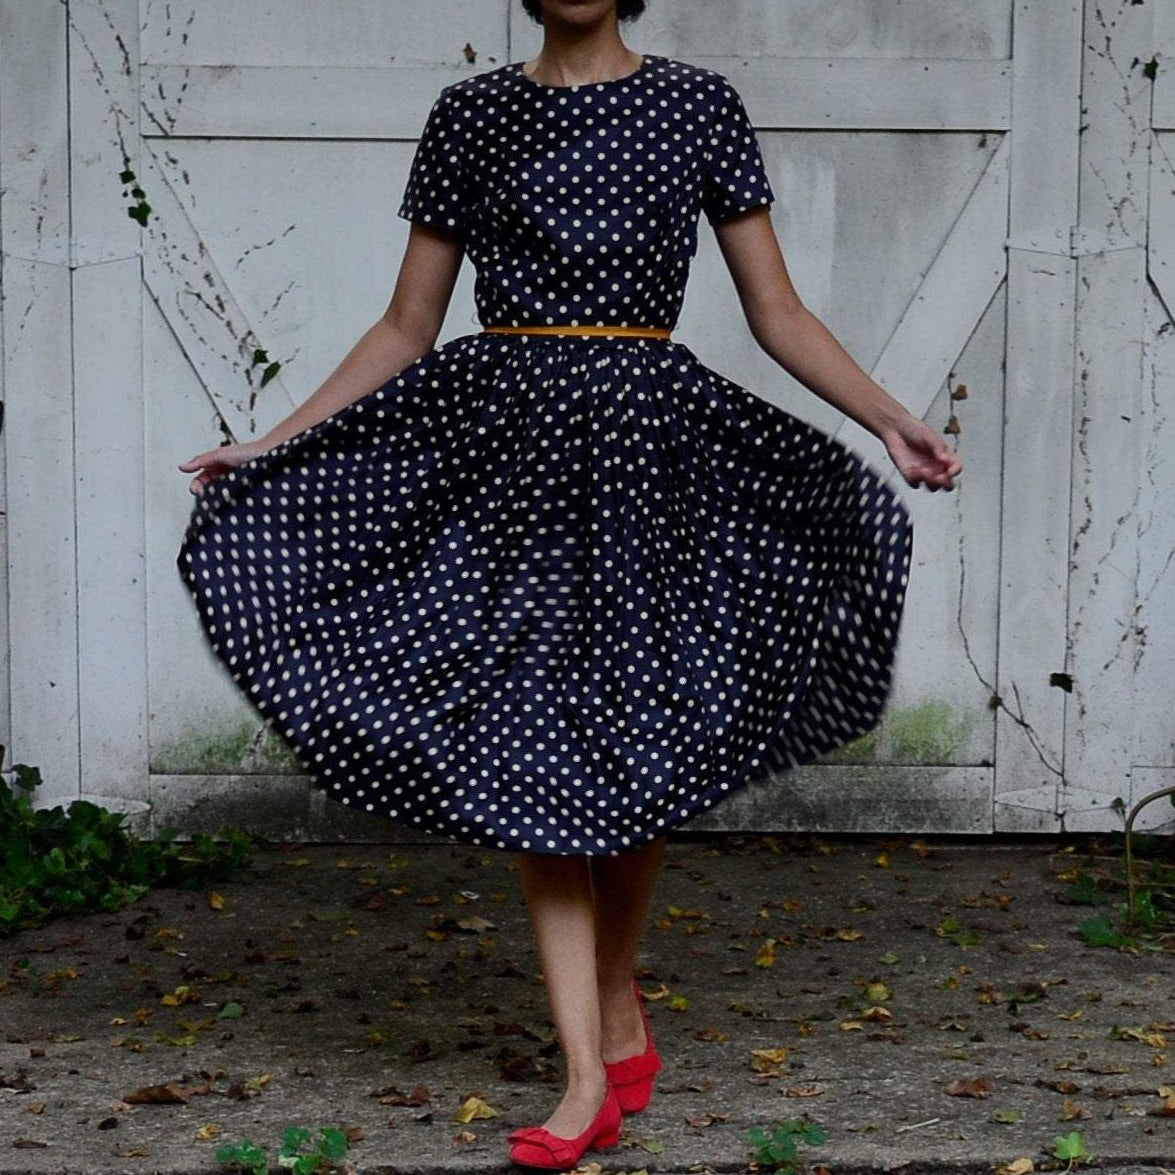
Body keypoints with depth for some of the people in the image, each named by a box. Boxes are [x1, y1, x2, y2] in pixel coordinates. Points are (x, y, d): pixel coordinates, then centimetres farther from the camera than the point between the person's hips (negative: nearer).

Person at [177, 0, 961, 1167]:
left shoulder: (696, 104, 4)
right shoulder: (469, 115, 6)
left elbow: (778, 313, 4)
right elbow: (405, 329, 10)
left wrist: (890, 420, -8)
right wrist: (272, 444, 5)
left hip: (642, 453, 0)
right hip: (502, 445, 1)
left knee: (634, 741, 6)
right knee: (523, 745, -5)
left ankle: (621, 1011, 28)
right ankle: (589, 1076, -2)